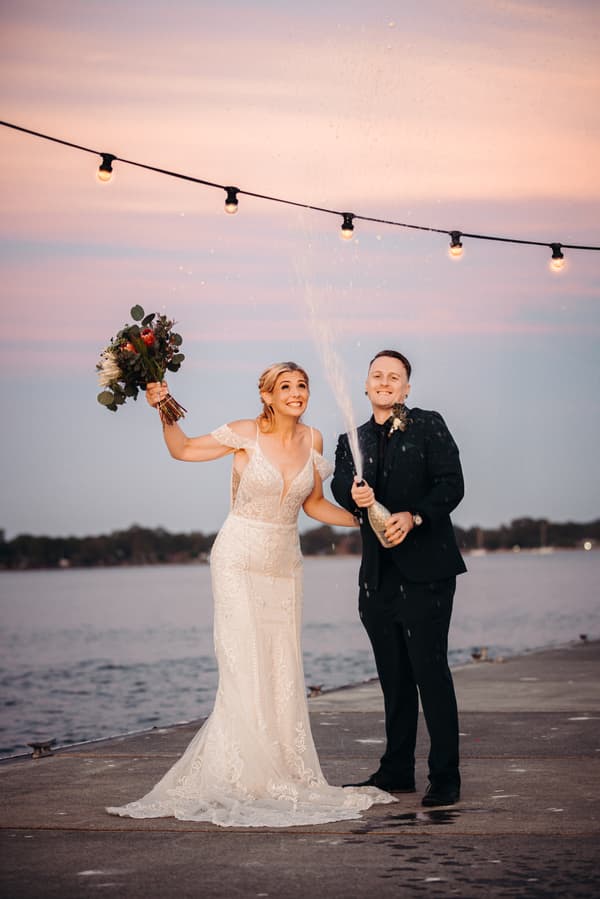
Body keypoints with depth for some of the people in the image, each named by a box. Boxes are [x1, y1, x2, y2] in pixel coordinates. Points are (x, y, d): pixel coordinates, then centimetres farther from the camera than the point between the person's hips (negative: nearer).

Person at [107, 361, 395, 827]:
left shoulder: (311, 439, 4)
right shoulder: (246, 434, -9)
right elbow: (183, 449, 2)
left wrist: (362, 520, 6)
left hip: (284, 565, 5)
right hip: (240, 561, -5)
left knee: (284, 672, 4)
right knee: (245, 671, -9)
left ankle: (283, 777, 11)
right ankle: (239, 782, -1)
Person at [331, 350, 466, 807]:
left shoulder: (429, 427, 1)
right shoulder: (352, 440, 16)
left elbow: (451, 485, -7)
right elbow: (339, 483, 0)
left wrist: (414, 516, -22)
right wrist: (354, 495, -23)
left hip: (425, 571, -5)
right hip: (379, 576, 5)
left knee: (430, 671, -7)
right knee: (394, 678, 12)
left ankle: (445, 778, -2)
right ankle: (397, 771, 21)